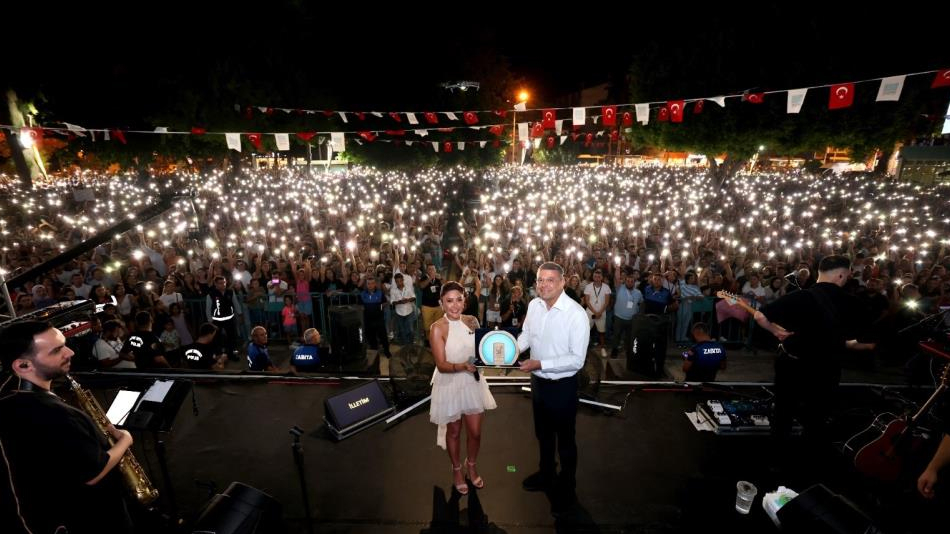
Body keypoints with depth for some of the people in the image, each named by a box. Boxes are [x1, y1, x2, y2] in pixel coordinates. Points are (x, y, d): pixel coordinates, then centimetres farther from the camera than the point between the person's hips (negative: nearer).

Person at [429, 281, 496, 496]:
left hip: (472, 382, 4)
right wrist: (464, 366, -37)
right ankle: (457, 470, 44)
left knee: (475, 432, 14)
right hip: (449, 385, -4)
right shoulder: (437, 328, -19)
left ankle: (471, 467, 44)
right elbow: (442, 365, -21)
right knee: (453, 432, 17)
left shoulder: (472, 321, -5)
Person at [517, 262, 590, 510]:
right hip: (538, 381, 6)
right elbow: (526, 334, 8)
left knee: (565, 439, 17)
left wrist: (540, 364, -28)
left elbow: (577, 359, -25)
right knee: (543, 433, 27)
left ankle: (566, 485, 43)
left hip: (562, 385, -6)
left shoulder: (576, 314, -26)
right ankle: (546, 475, 54)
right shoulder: (534, 305, -8)